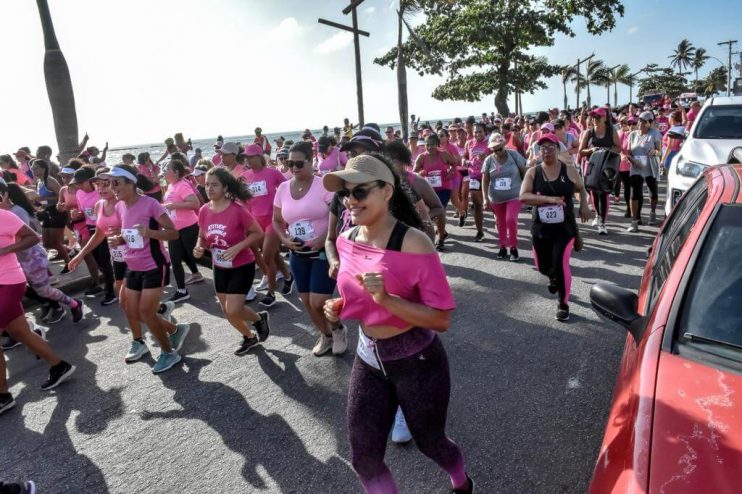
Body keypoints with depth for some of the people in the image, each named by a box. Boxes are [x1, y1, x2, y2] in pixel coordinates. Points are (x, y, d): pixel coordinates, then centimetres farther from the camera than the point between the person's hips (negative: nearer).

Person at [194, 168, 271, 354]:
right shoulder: (204, 211, -5)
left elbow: (257, 233, -14)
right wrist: (199, 248, -12)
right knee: (228, 312, 13)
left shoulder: (238, 209, -21)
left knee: (233, 311, -11)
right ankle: (249, 337, 39)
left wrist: (238, 247, -26)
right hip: (220, 268, 6)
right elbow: (202, 237, 9)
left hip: (242, 267, -6)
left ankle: (259, 319, 22)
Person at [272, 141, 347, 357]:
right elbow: (277, 220, 13)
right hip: (297, 254, 6)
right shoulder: (283, 188, 3)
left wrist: (323, 239, -24)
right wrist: (284, 239, -5)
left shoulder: (324, 185, -13)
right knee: (307, 301, 12)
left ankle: (338, 329, 22)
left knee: (318, 302, -10)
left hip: (323, 251, -5)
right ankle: (326, 335, 37)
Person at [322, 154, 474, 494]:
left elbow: (442, 319, -23)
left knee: (430, 442, 20)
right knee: (363, 458, 10)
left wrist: (386, 299, -33)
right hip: (368, 357, 5)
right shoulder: (346, 241, -3)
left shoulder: (413, 243, -23)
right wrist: (339, 307, -6)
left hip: (417, 360, -5)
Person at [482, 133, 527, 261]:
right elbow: (485, 180, -1)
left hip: (514, 196, -2)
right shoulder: (489, 160, -4)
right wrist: (486, 198, -7)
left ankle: (513, 248, 3)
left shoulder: (513, 155, -7)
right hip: (496, 198, 2)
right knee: (500, 223, 12)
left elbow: (524, 172, 1)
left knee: (511, 220, -15)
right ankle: (503, 247, 28)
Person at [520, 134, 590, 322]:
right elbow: (523, 196, -16)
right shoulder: (533, 172, -3)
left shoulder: (569, 170, -1)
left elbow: (581, 189, 18)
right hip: (541, 227, 2)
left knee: (560, 264, -14)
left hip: (565, 227, -1)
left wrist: (584, 205, 1)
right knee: (542, 266, 13)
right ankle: (553, 277, 53)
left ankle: (563, 304, 6)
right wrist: (548, 199, -26)